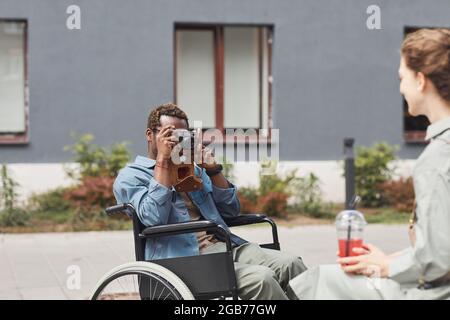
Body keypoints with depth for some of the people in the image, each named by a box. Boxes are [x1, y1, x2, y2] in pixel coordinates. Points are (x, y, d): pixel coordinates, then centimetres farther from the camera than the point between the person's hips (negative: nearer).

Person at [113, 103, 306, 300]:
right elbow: (154, 218, -13)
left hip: (227, 246, 7)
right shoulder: (130, 177, 7)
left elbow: (231, 210, 21)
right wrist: (162, 160, -8)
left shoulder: (193, 169, 26)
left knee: (291, 265, -19)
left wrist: (213, 169, 9)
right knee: (261, 279, -30)